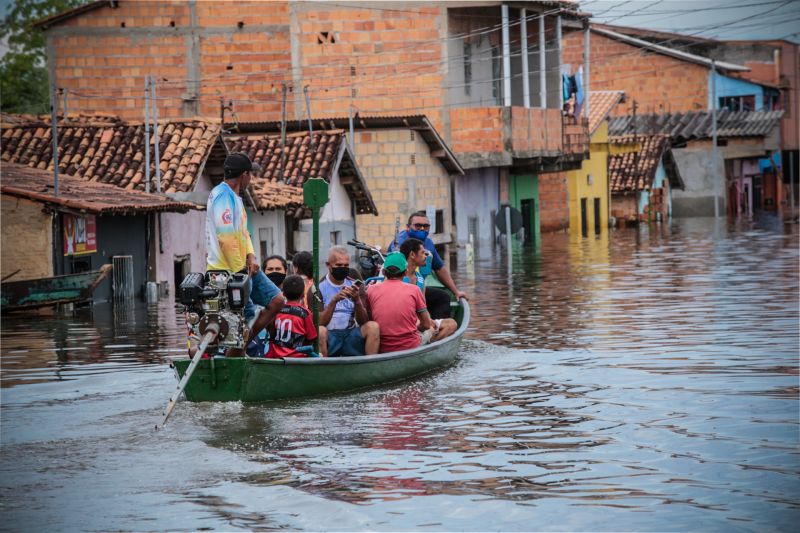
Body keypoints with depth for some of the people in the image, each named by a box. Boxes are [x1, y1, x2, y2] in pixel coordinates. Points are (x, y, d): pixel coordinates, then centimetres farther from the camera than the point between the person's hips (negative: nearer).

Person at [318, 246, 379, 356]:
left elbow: (363, 322, 4)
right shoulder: (319, 288, 2)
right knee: (320, 331, -36)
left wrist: (357, 301, -13)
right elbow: (320, 323, -9)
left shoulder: (353, 286, 11)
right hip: (329, 336, -3)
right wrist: (334, 301, -21)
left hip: (350, 334, 3)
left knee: (373, 326, -24)